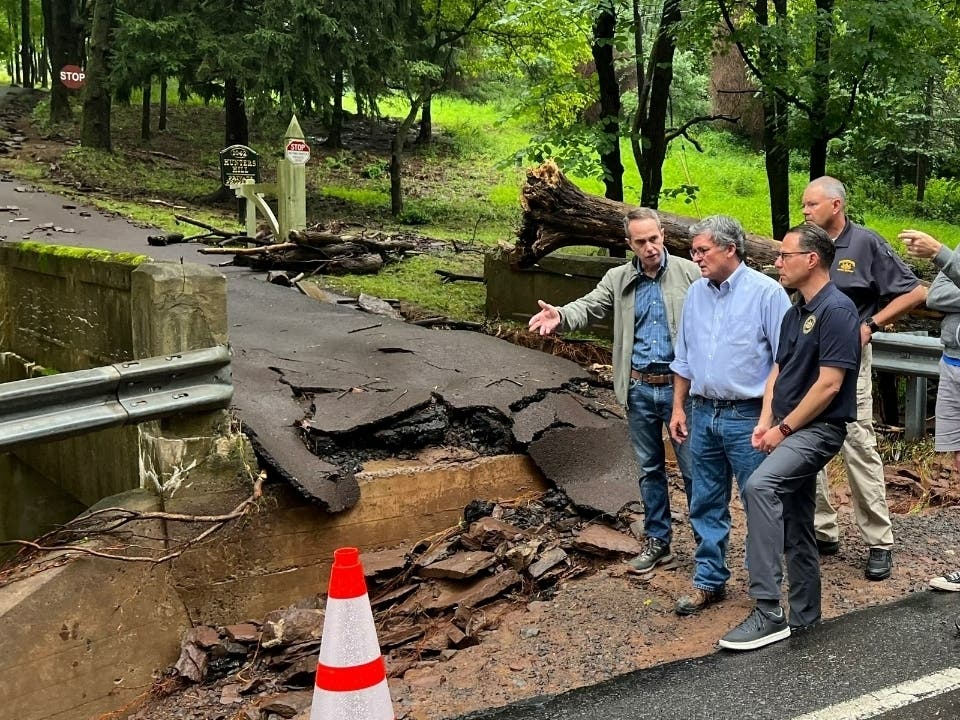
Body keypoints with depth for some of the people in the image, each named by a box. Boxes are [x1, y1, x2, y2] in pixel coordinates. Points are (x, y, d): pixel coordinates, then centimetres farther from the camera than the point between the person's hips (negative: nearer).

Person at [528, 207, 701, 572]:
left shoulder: (689, 273, -4)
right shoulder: (618, 279, 6)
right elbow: (589, 306, -3)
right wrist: (560, 315, -26)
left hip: (679, 385, -3)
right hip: (639, 389, 4)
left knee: (693, 467, 2)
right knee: (649, 468, 14)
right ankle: (657, 540, 26)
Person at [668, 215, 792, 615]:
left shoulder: (766, 293, -10)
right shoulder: (695, 294, 9)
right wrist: (679, 408, 13)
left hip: (748, 417, -6)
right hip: (704, 414, 6)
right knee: (706, 504, 12)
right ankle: (709, 580, 24)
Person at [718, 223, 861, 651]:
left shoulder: (836, 310, -14)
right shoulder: (795, 313, 14)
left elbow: (829, 384, -19)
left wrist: (784, 428, -15)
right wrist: (765, 421, 2)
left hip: (818, 429, -10)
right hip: (791, 430, 10)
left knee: (759, 486, -30)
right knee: (795, 526, 14)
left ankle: (769, 612, -29)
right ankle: (804, 617, 27)